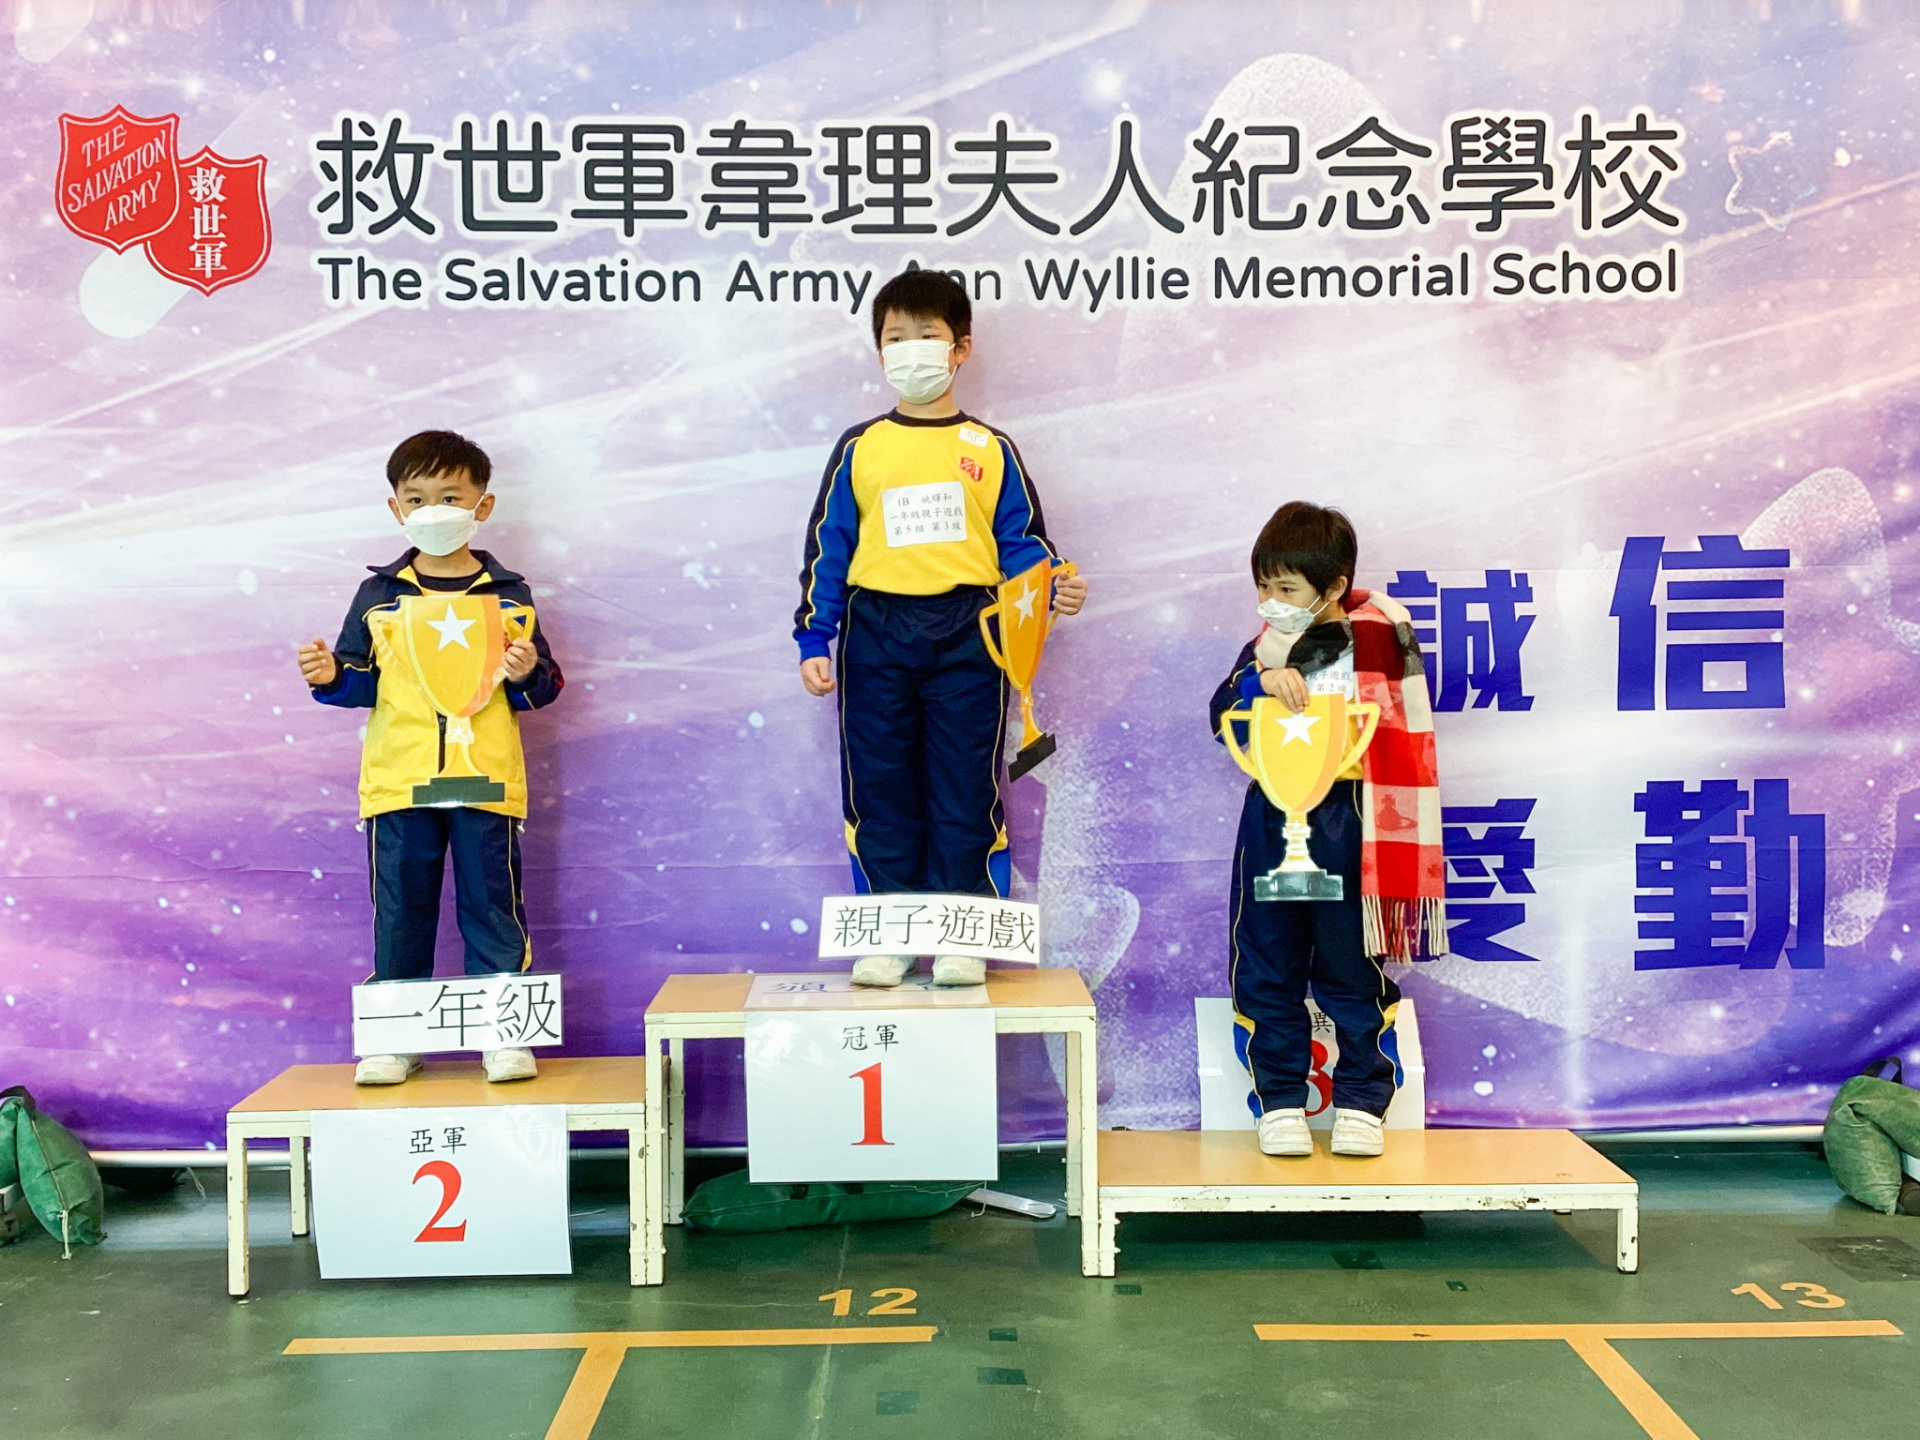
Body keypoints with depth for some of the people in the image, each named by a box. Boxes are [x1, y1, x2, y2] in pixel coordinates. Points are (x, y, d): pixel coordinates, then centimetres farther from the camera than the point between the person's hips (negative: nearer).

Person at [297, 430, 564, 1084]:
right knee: (400, 915, 8)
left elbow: (545, 685, 8)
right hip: (397, 783, 2)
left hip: (485, 781, -1)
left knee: (491, 908, 3)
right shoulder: (379, 596, 9)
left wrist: (527, 675, -14)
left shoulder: (507, 596, 6)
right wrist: (332, 676, -10)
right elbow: (362, 680, 11)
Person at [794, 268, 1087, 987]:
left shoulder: (991, 449, 9)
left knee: (964, 791, 2)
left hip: (967, 636, -1)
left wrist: (1054, 587, -10)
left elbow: (1019, 540, 10)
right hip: (877, 633, 1)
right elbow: (827, 546, 10)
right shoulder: (859, 448, 9)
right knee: (881, 791, 4)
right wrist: (813, 639, 4)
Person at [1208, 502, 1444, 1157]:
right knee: (1268, 970, 8)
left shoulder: (1377, 638, -4)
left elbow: (1400, 745, -3)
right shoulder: (1265, 646, 6)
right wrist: (1262, 678, -21)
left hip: (1345, 827, -3)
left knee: (1351, 970, 7)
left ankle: (1360, 1103, 21)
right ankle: (1280, 1102, 20)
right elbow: (1222, 716, -6)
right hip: (1271, 824, 3)